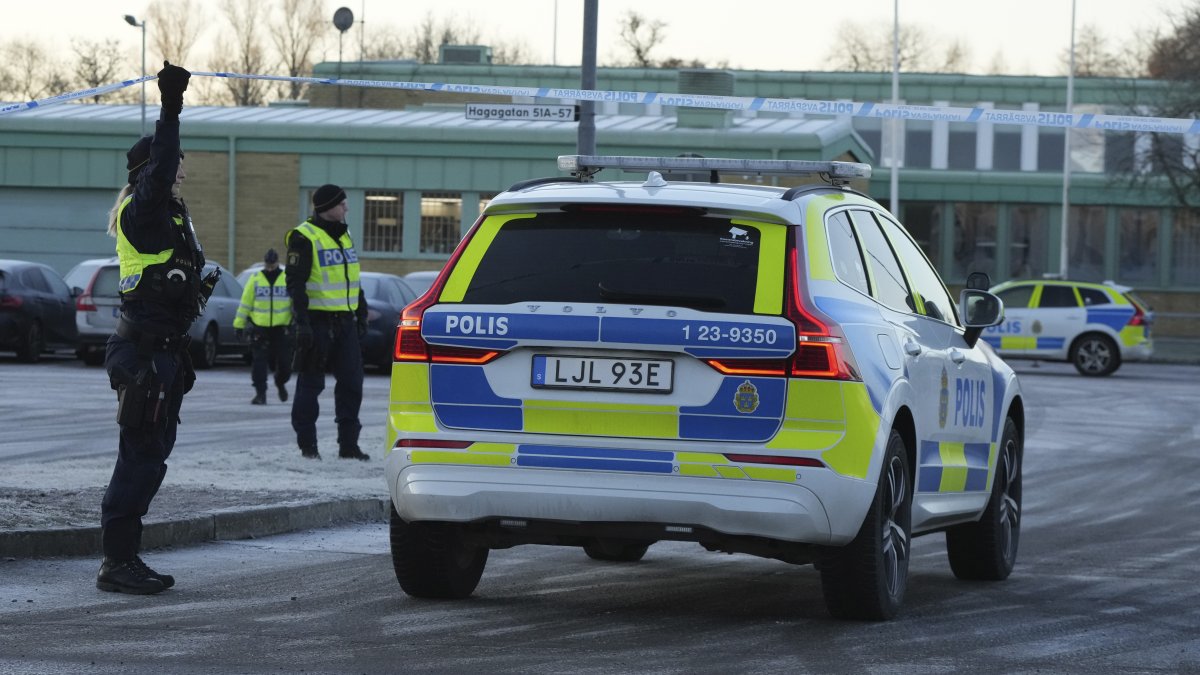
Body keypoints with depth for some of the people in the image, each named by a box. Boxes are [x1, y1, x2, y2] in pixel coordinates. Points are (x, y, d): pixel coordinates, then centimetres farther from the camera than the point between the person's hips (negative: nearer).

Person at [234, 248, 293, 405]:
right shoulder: (255, 279, 4)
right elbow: (245, 303, 6)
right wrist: (239, 325, 3)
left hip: (281, 328, 0)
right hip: (260, 327, 0)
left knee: (284, 362, 5)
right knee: (259, 362, -6)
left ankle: (280, 383, 34)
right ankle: (260, 393, -1)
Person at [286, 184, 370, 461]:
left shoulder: (344, 236, 16)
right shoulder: (304, 238, -9)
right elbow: (295, 283, -13)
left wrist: (361, 315, 22)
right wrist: (302, 322, -19)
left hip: (344, 322, 7)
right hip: (317, 321, -7)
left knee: (351, 382, 3)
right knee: (311, 384, 0)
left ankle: (348, 444, 8)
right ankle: (307, 444, 6)